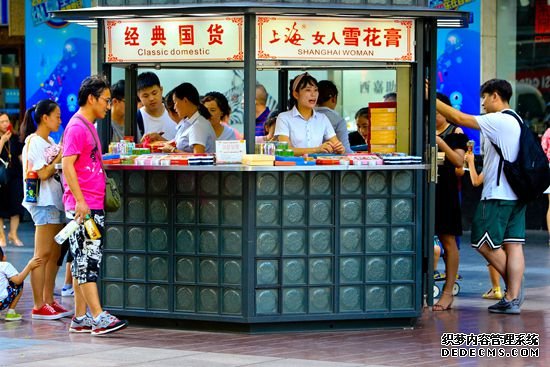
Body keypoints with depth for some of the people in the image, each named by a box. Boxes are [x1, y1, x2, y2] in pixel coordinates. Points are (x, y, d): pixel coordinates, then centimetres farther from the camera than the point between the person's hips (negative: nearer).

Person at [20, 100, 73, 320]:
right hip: (43, 203, -9)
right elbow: (43, 173, -15)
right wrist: (61, 156, -11)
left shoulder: (50, 142, 19)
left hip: (56, 201, 9)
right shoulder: (33, 142, -9)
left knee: (54, 255, 9)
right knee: (43, 255, -8)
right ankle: (38, 306, -7)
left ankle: (49, 301, 14)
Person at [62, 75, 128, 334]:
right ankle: (98, 318, -14)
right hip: (82, 206, -10)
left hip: (93, 205, 10)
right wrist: (80, 200, -23)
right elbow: (67, 165, -18)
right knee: (87, 260, -10)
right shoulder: (77, 127, -12)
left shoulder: (89, 126, 19)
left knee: (86, 261, 9)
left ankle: (80, 318, 12)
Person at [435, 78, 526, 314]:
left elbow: (460, 119, -15)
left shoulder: (498, 121, -13)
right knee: (513, 244, 4)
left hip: (498, 194, -9)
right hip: (516, 193, 9)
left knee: (485, 243, -1)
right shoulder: (515, 121, 16)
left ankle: (513, 289, 4)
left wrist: (431, 99, -9)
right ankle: (513, 298, 2)